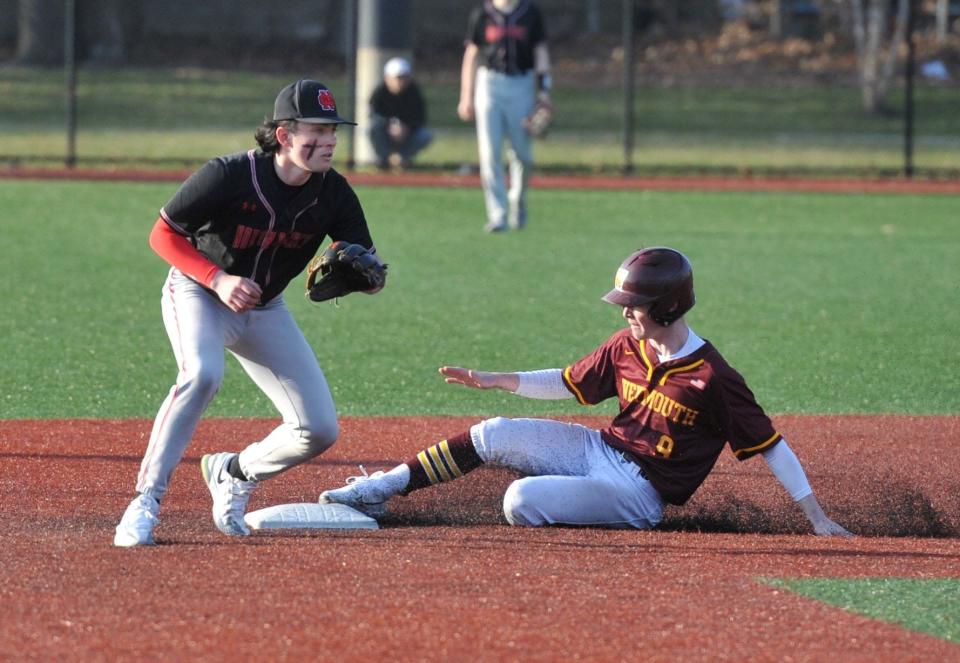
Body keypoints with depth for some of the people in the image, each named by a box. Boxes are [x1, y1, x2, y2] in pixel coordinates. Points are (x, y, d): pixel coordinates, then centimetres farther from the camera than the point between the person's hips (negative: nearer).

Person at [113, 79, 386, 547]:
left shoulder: (333, 194, -15)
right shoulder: (228, 176, -27)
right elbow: (163, 234, -18)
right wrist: (218, 280, -30)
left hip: (264, 311, 5)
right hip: (197, 293, -5)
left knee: (320, 430, -5)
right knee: (202, 373, -36)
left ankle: (232, 474, 23)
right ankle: (146, 500, -28)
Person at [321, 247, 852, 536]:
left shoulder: (713, 378, -20)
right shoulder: (627, 347, 1)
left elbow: (769, 445, -17)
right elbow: (568, 383, 15)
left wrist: (817, 518, -19)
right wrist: (494, 381, 6)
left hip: (638, 493, -7)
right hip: (599, 450, 7)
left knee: (522, 501, -27)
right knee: (492, 435, -6)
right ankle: (380, 490, 1)